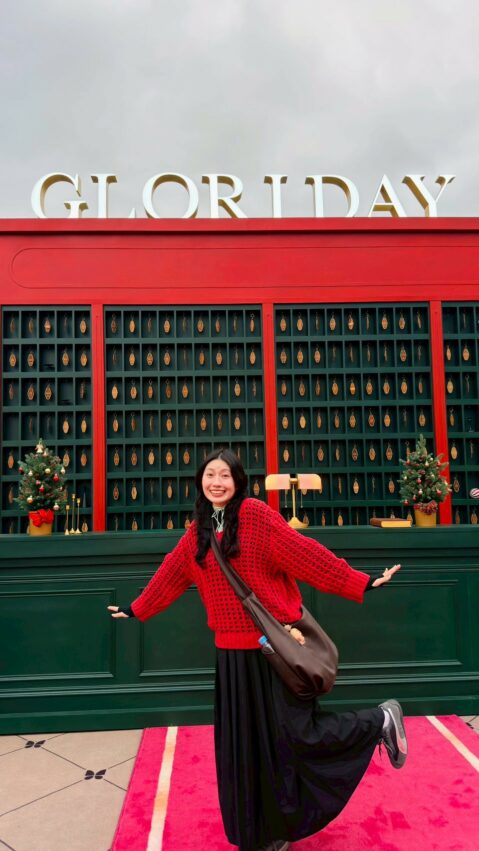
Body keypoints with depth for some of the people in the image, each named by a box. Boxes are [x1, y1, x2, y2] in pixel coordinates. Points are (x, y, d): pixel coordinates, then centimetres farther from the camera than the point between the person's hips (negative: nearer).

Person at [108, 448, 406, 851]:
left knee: (298, 732, -2)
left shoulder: (256, 515, -13)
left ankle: (381, 721, 23)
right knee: (247, 744, 12)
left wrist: (360, 582, -19)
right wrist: (136, 609, 29)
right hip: (232, 652, 6)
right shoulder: (197, 533, 6)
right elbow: (171, 576, 19)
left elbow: (304, 553, -15)